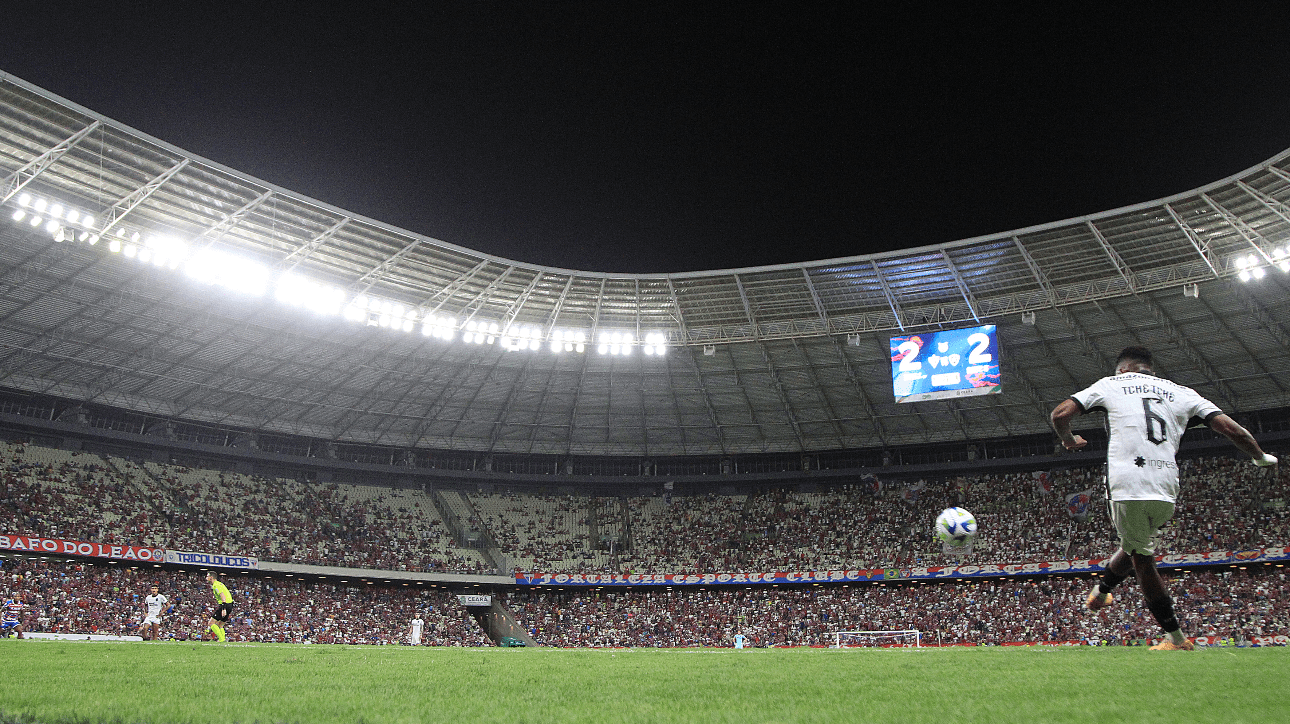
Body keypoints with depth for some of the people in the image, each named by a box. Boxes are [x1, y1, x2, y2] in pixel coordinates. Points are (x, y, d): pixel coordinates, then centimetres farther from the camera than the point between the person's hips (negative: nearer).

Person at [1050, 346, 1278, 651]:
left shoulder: (1110, 384, 13)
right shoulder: (1181, 392, 19)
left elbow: (1059, 414, 5)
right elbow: (1231, 429, 11)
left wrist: (1068, 440, 26)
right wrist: (1261, 457, 29)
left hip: (1126, 485, -3)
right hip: (1166, 488, 3)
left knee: (1142, 559, 12)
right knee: (1136, 547, 27)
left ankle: (1176, 637, 18)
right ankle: (1100, 593, 38)